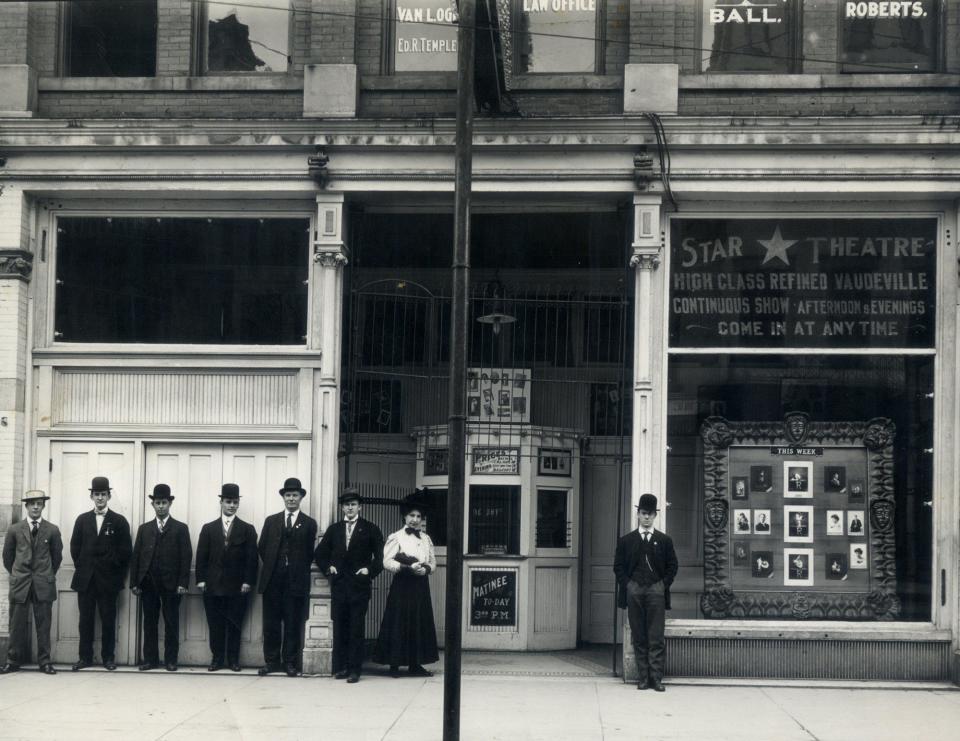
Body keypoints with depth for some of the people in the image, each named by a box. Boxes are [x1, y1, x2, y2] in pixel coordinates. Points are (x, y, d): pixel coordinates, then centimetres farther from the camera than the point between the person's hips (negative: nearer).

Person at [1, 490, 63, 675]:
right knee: (17, 624, 3)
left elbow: (57, 556, 11)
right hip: (20, 584, 1)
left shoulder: (52, 530, 1)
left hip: (44, 585, -1)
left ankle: (44, 661, 8)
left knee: (43, 625, 2)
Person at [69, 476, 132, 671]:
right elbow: (75, 547, 11)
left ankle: (108, 657, 7)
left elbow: (125, 551, 1)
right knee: (86, 619, 2)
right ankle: (85, 657, 7)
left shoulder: (119, 521, 2)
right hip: (85, 579, 2)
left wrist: (117, 573, -2)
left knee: (108, 619, 0)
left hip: (108, 579, -2)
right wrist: (82, 567, 5)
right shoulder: (82, 520, 10)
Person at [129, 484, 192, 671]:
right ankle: (150, 659, 10)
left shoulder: (180, 528, 5)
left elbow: (186, 557, -1)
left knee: (171, 623, 1)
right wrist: (134, 583, 1)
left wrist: (182, 583, -10)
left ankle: (171, 659, 6)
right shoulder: (144, 529, 14)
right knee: (149, 623, 4)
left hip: (171, 584, -2)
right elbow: (135, 556, 9)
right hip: (148, 584, 2)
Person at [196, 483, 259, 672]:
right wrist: (201, 579, -2)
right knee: (215, 624, 2)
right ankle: (217, 658, 9)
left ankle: (233, 660, 8)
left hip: (237, 586, -1)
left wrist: (248, 581, -7)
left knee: (235, 624, 1)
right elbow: (201, 556, 7)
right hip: (213, 585, 1)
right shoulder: (208, 528, 11)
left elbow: (252, 558, 1)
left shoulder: (247, 529, 6)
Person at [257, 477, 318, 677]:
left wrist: (299, 570, 2)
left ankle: (290, 662, 7)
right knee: (271, 623, 4)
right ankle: (271, 661, 10)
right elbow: (262, 548, 12)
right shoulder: (271, 521, 13)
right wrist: (272, 566, 8)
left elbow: (310, 553, 4)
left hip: (296, 581, -2)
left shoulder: (309, 523, 5)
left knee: (293, 624, 1)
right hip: (273, 580, 2)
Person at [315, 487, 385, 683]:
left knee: (356, 629, -3)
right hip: (338, 585, 3)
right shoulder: (334, 529, 13)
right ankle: (340, 667, 11)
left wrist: (370, 570, -9)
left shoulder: (370, 530, 3)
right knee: (339, 628, 5)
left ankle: (354, 669, 0)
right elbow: (320, 553, 19)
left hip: (359, 585, -3)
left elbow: (380, 556, 3)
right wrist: (327, 567, 4)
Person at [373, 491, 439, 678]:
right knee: (399, 624, -4)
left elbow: (433, 562, 15)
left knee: (420, 625, 4)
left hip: (420, 587, 5)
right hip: (402, 586, -5)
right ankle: (394, 664, 2)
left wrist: (426, 569, -7)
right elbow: (387, 562, -9)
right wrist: (407, 568, -20)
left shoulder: (426, 539, 14)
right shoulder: (395, 537, -1)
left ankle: (415, 664, 10)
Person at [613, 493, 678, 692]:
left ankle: (656, 678, -4)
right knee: (639, 638, 2)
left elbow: (672, 566, 11)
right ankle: (642, 677, 4)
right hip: (634, 591, 1)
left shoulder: (664, 540, 10)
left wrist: (664, 585, 0)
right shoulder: (626, 541, 11)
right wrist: (627, 585, -1)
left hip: (656, 590, -1)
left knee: (656, 638, -5)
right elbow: (618, 566, 11)